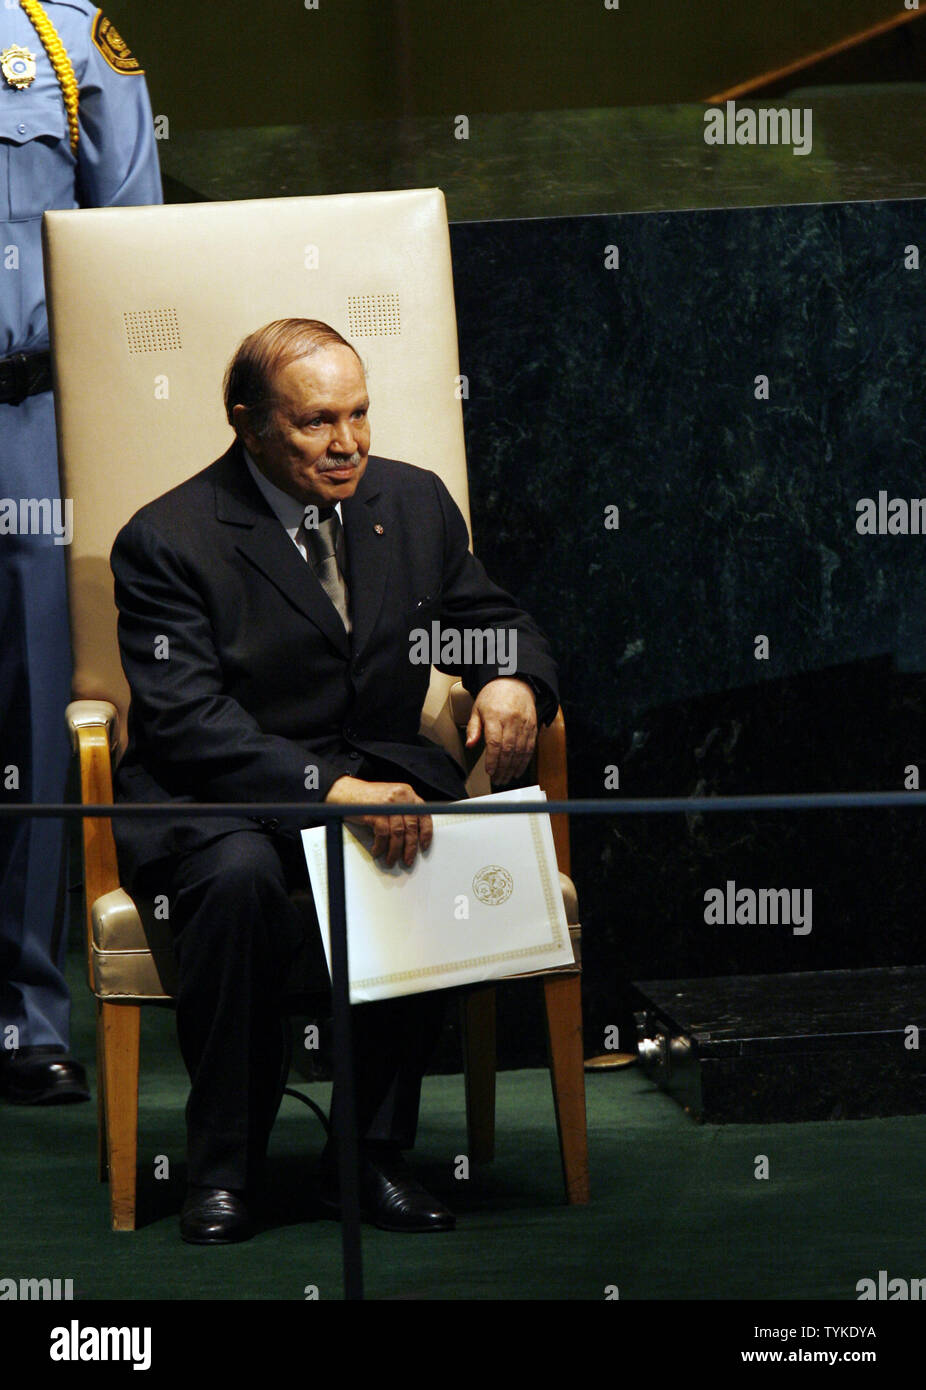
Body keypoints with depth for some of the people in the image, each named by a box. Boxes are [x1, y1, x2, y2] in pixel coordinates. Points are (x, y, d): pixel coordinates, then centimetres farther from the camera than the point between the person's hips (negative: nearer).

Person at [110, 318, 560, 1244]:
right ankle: (221, 1168, -21)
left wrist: (513, 679, -9)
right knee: (239, 877, -38)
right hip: (216, 798, -4)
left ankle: (369, 1155, -17)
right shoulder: (168, 540, -10)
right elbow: (187, 720, -19)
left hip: (375, 776, 4)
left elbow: (493, 622, 18)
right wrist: (328, 788, -33)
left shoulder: (415, 503, 8)